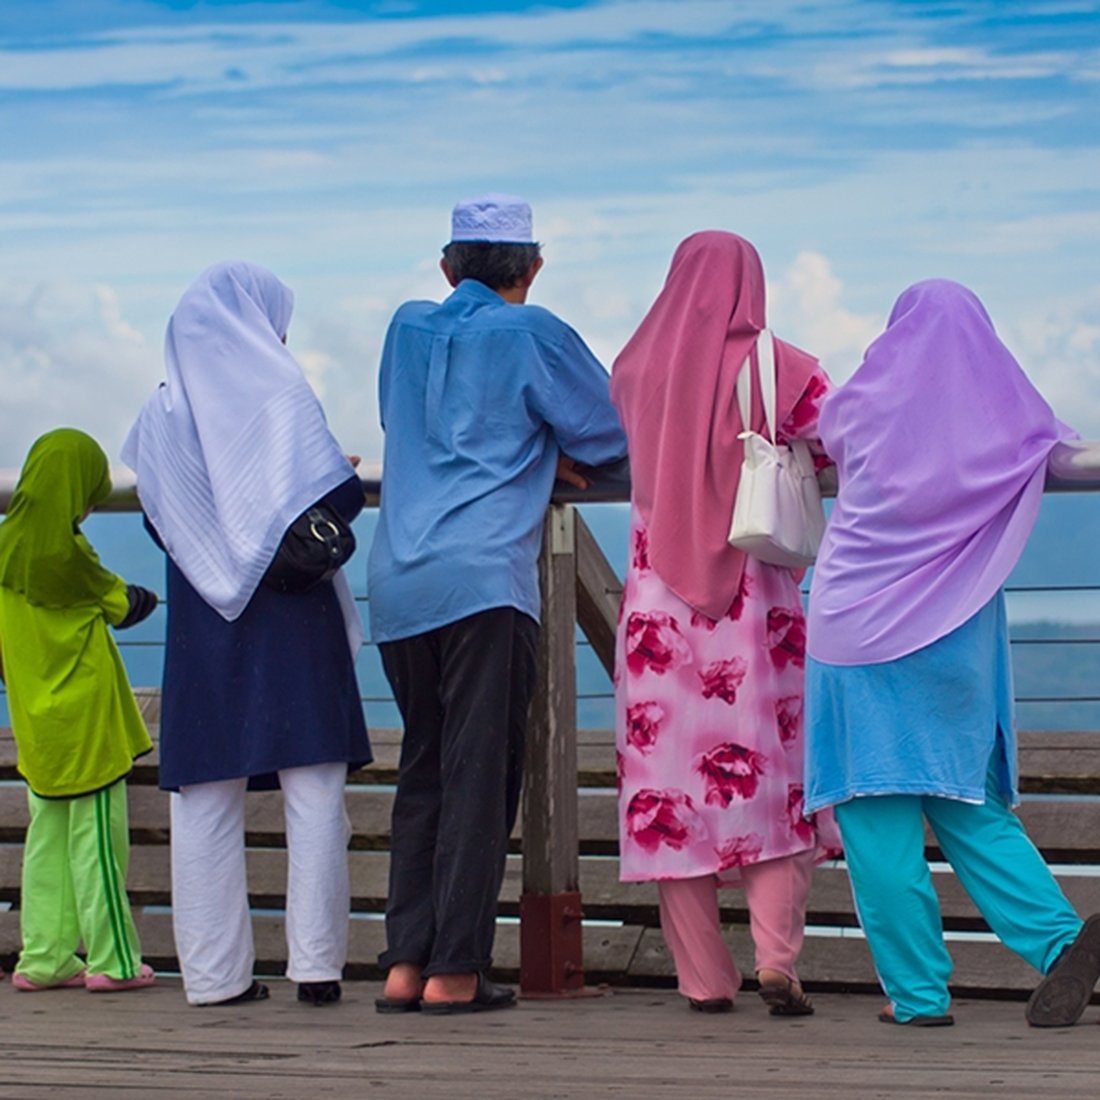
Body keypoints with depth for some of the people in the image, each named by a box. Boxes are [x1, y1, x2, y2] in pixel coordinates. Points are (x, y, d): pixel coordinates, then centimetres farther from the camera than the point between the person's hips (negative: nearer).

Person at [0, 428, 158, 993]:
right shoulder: (66, 552, -17)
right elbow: (120, 603, 0)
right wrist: (149, 597, 19)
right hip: (84, 714, -7)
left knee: (49, 833, 12)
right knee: (96, 832, -2)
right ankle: (111, 961, 2)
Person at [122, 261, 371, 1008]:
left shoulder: (161, 415, 6)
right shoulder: (281, 394, -3)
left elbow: (161, 523, 9)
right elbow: (340, 499, -7)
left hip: (202, 629, 3)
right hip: (291, 619, -3)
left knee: (206, 799, 4)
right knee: (313, 791, 0)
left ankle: (215, 970, 3)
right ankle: (315, 962, -6)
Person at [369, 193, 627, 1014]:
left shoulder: (407, 328, 17)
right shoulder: (531, 334, 2)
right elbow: (610, 436, 8)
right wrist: (546, 448, 27)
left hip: (398, 584, 5)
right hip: (485, 583, -5)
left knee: (422, 772, 12)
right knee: (479, 777, -4)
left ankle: (405, 963, 8)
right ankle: (454, 971, -7)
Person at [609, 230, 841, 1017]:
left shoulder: (636, 370, 4)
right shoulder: (777, 369, -4)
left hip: (658, 602, 2)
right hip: (757, 605, -2)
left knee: (671, 783, 5)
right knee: (778, 779, 6)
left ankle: (705, 977, 5)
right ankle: (777, 956, -10)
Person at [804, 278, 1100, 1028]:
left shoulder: (865, 406, -2)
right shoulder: (1010, 418, 2)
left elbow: (826, 435, 21)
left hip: (862, 630, -3)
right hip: (959, 641, 3)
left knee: (878, 820, 1)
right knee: (969, 806, 12)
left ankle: (918, 992, -1)